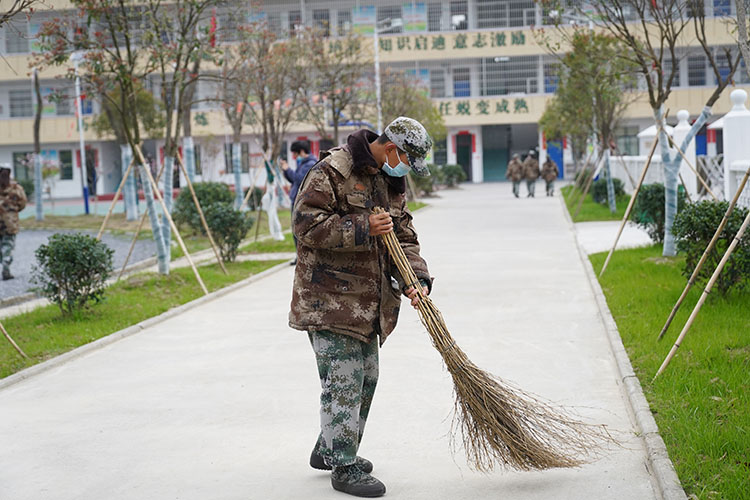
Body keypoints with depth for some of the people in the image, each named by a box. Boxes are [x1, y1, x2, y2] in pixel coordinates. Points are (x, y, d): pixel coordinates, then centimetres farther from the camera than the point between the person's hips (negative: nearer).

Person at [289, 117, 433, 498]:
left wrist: (415, 279, -7)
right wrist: (363, 228, -23)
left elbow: (403, 238, 10)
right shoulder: (332, 170, -14)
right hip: (330, 296, -9)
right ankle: (344, 468, 2)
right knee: (343, 380, -7)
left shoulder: (392, 183, 12)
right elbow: (306, 223, -20)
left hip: (367, 301, 9)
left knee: (365, 378, 16)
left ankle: (329, 450, 33)